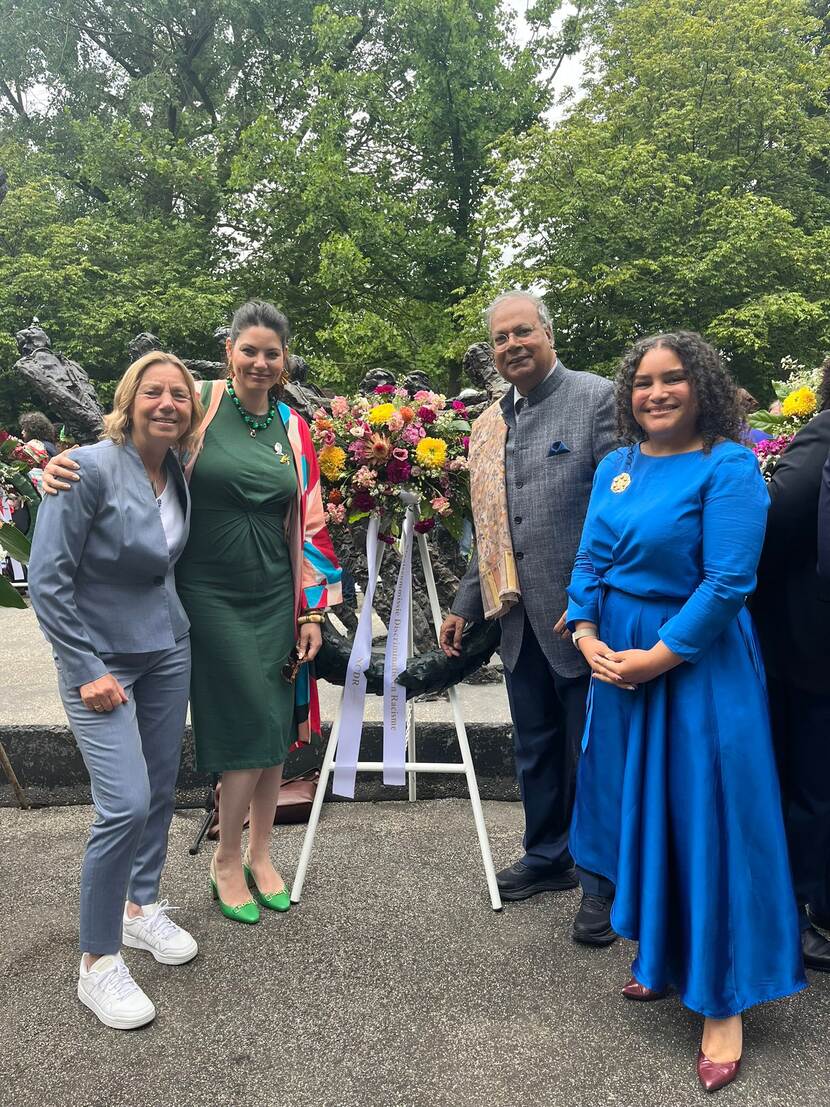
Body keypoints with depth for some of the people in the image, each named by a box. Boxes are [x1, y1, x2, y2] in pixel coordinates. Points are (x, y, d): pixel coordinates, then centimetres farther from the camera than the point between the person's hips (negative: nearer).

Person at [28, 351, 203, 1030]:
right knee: (126, 805, -12)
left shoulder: (178, 473, 1)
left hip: (167, 651, 7)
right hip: (101, 660, -6)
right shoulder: (91, 469, -19)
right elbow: (47, 580, -17)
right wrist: (88, 670, -17)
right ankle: (97, 964, 7)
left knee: (161, 789, 13)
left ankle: (142, 908, 36)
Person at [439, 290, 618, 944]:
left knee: (591, 749, 6)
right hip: (518, 616, 6)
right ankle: (548, 855, 37)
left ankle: (602, 879, 24)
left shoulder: (598, 399, -6)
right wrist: (464, 606, 18)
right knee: (534, 746, 18)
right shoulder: (487, 426, 14)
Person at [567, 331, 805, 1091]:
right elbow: (589, 560, 7)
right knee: (639, 815, 16)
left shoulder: (729, 467, -13)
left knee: (704, 821, 2)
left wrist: (655, 657, -20)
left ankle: (722, 1002, 18)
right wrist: (587, 636, -8)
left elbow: (728, 583, -19)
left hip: (695, 665, -6)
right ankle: (661, 955, 36)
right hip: (618, 663, 6)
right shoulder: (616, 466, 7)